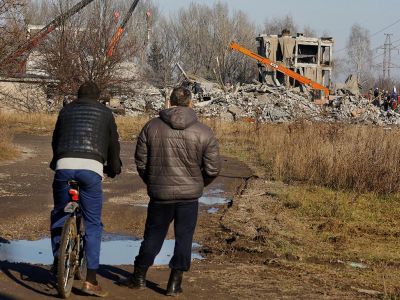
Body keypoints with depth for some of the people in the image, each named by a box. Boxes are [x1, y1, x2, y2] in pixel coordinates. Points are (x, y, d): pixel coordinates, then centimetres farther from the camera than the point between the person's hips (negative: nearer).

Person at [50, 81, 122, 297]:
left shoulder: (66, 110, 22)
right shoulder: (105, 112, 18)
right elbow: (113, 143, 21)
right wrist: (114, 168, 37)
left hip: (64, 165, 2)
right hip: (91, 168, -2)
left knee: (59, 214, 24)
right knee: (93, 224, 3)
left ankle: (58, 260, 20)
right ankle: (91, 280, -2)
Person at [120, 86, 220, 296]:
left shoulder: (152, 127, -3)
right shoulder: (204, 133, -5)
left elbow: (141, 161, 3)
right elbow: (213, 169, -3)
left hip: (160, 193, 1)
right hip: (189, 195, -1)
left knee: (153, 235, 14)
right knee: (183, 237, 9)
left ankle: (139, 277, 24)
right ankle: (175, 283, 11)